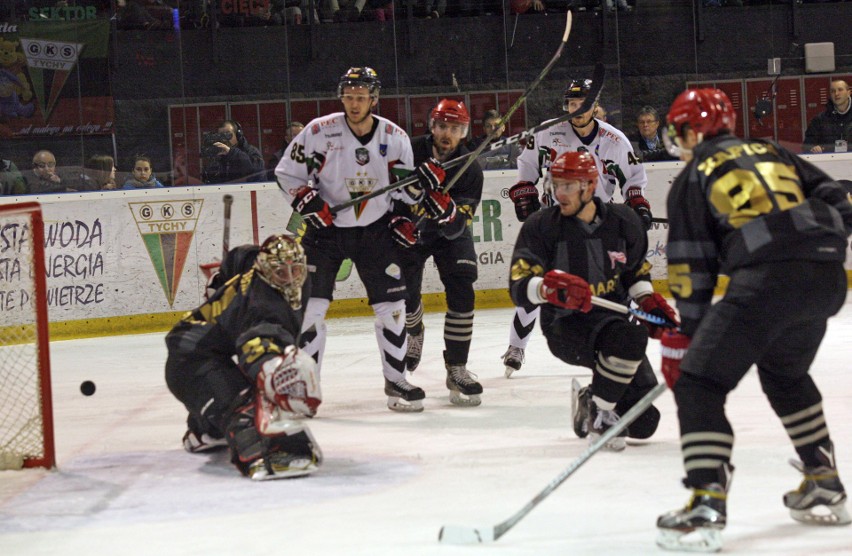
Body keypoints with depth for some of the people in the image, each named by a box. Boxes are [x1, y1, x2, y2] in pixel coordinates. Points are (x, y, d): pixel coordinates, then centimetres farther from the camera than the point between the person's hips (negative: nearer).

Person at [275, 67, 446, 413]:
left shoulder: (394, 138, -6)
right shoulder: (320, 132, -13)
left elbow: (403, 193, 0)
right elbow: (286, 172, -5)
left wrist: (422, 181, -21)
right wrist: (306, 200, -19)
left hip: (374, 230, 2)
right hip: (326, 228, -2)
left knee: (391, 303, -2)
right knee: (311, 303, -7)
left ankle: (395, 381, 12)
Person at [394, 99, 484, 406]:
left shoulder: (471, 170, -20)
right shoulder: (409, 152, -20)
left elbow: (457, 227, -25)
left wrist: (447, 208, -46)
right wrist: (397, 220, -21)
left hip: (449, 234, 0)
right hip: (408, 231, 1)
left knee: (461, 294, -19)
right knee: (405, 293, -2)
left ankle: (457, 370, -13)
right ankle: (414, 332, 39)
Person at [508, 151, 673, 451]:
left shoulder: (623, 221, 1)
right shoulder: (540, 226, -8)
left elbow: (636, 271, 19)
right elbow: (519, 288, -16)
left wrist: (650, 302, 1)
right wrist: (548, 287, -37)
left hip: (612, 317, 5)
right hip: (564, 325, -5)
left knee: (643, 423, -1)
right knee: (629, 336, -38)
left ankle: (589, 401, 29)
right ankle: (598, 413, -19)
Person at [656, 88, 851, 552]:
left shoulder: (692, 178, 12)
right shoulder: (773, 152, 27)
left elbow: (691, 267, 7)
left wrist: (683, 338, 11)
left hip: (766, 278, -7)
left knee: (699, 384, -2)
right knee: (786, 373, 31)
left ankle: (707, 504, -16)